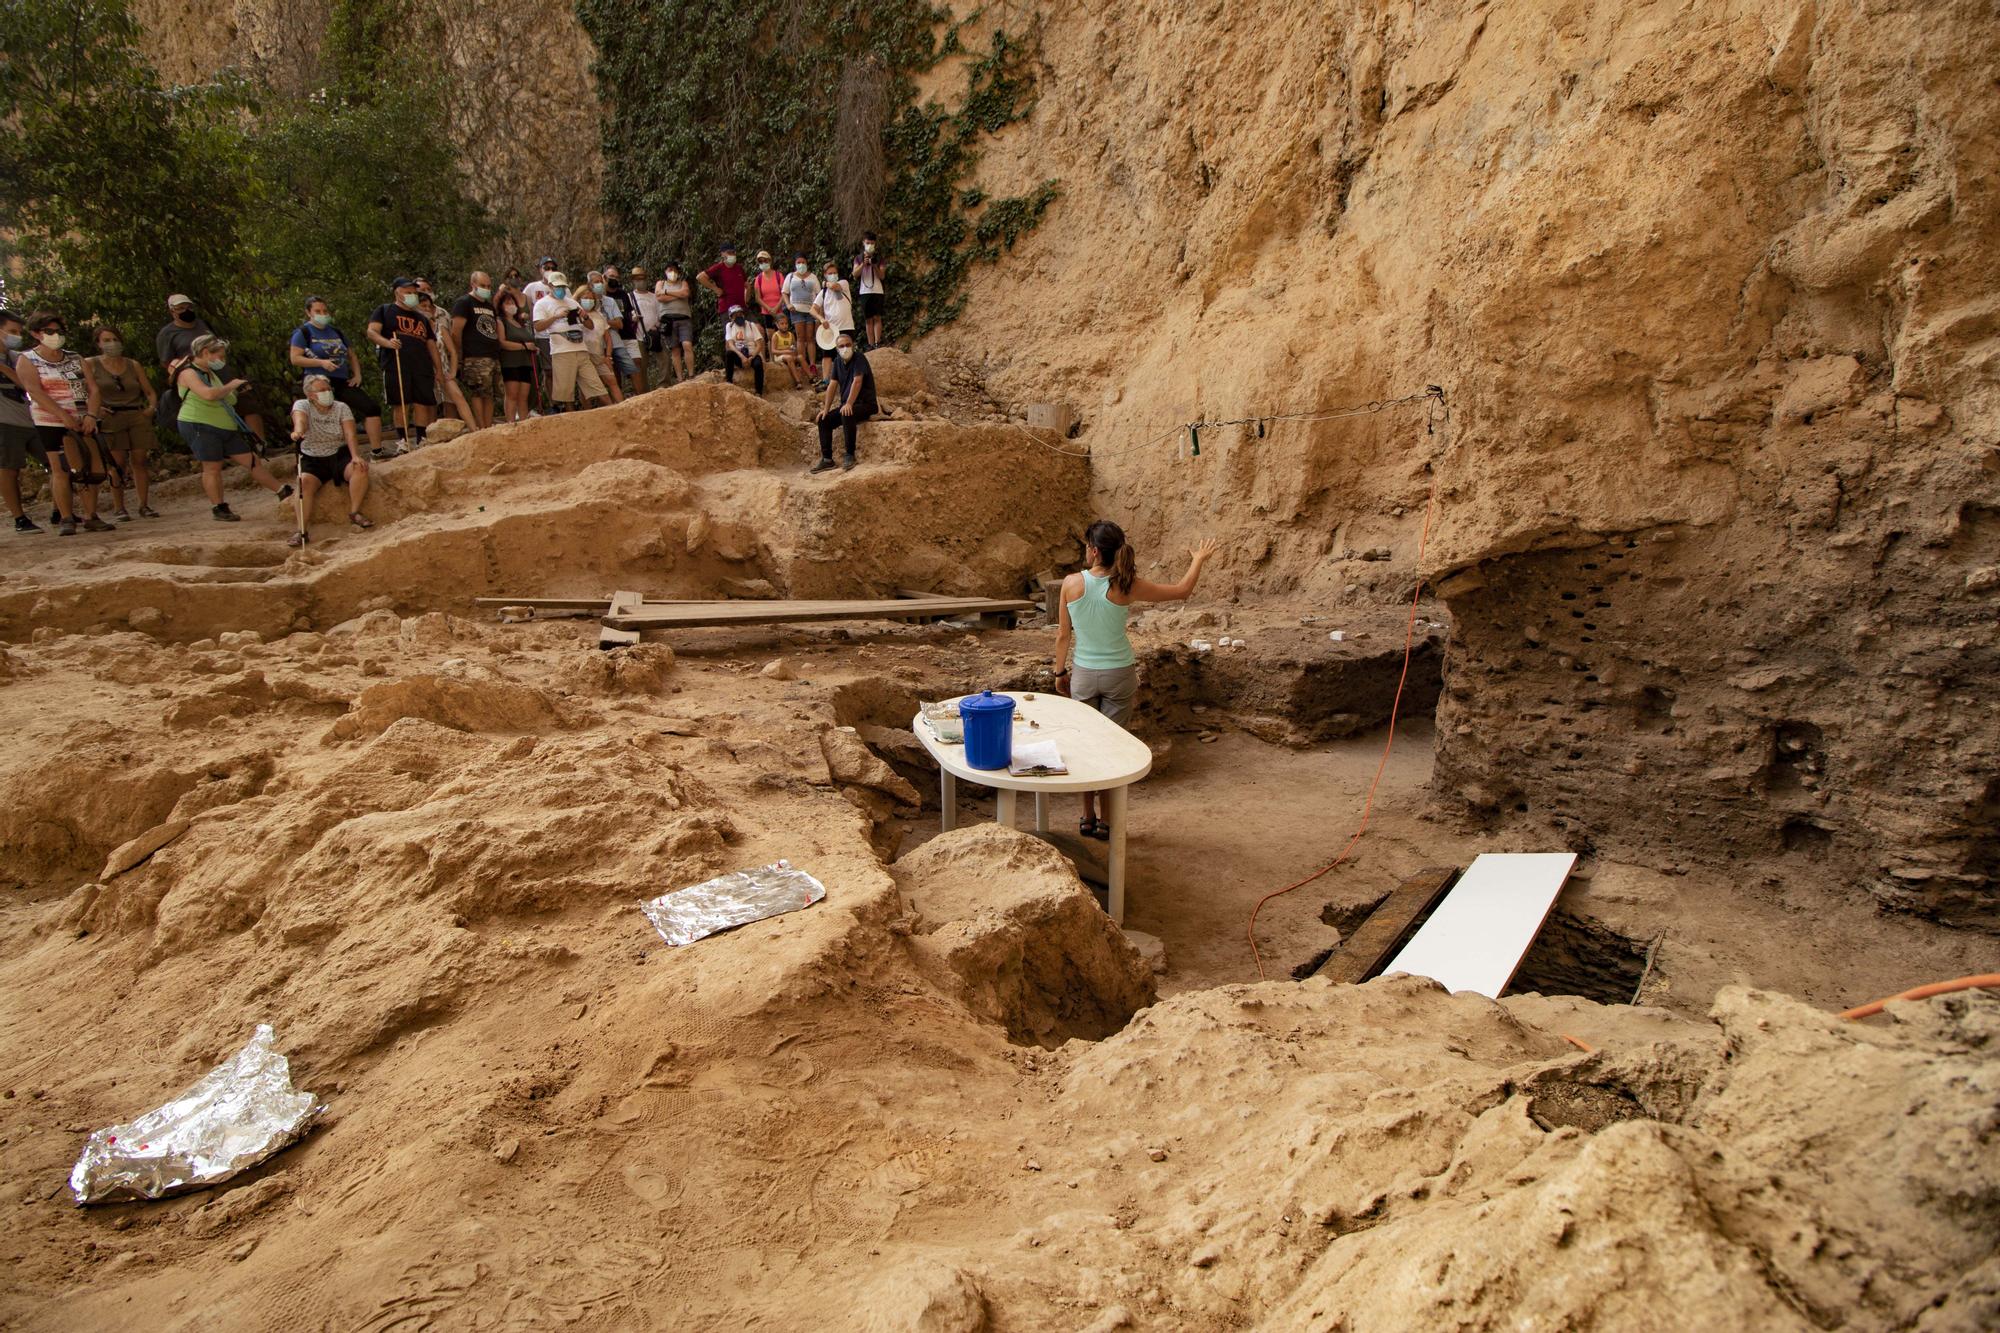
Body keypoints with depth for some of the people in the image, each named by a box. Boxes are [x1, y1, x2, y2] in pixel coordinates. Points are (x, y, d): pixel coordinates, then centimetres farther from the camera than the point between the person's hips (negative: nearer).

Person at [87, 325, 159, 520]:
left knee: (139, 461, -1)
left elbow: (149, 391, 18)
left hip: (137, 416, 3)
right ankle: (120, 509, -5)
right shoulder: (91, 364, 6)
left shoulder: (133, 365, 14)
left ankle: (144, 505, 6)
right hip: (110, 418, -3)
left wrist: (151, 407, 1)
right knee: (117, 464, -8)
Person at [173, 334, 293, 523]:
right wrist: (230, 386, -13)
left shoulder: (211, 374, 19)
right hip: (199, 427, -8)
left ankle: (285, 493, 7)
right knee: (212, 467, -6)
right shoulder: (188, 373, -9)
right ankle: (219, 509, 0)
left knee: (253, 460, 6)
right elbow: (208, 394, -26)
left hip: (226, 429, 8)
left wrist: (236, 391, 14)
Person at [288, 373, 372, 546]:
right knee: (304, 481, -30)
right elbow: (300, 419, -27)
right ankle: (301, 531, -31)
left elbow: (350, 434, -11)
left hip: (340, 455, 1)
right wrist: (298, 431, -52)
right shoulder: (302, 405, -2)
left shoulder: (341, 408, 1)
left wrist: (356, 456, -30)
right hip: (312, 460, -1)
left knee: (360, 467, -30)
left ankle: (354, 513, -17)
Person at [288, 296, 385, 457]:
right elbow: (295, 358, -8)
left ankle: (377, 453, -7)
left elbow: (351, 354, 25)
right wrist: (321, 362, -20)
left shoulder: (335, 331, 17)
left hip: (342, 382, 5)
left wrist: (357, 375, 8)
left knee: (372, 408, -8)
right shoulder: (303, 332, 0)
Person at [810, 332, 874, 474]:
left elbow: (857, 381, -24)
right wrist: (826, 409, 2)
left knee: (847, 415, -36)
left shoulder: (859, 358, -13)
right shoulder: (838, 361, 8)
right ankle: (827, 459, -3)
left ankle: (849, 455, -27)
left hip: (865, 404, -8)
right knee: (824, 420, -5)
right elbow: (833, 385, 8)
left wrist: (849, 404, -33)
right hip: (845, 404, 8)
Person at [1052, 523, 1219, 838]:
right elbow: (1182, 591, -3)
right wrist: (1199, 561, 15)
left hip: (1083, 675, 1)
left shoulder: (1071, 583, -11)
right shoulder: (1125, 587, -14)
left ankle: (1088, 818, 20)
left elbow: (1063, 635, -2)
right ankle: (1106, 821, 14)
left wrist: (1060, 672, 12)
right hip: (1119, 675, -1)